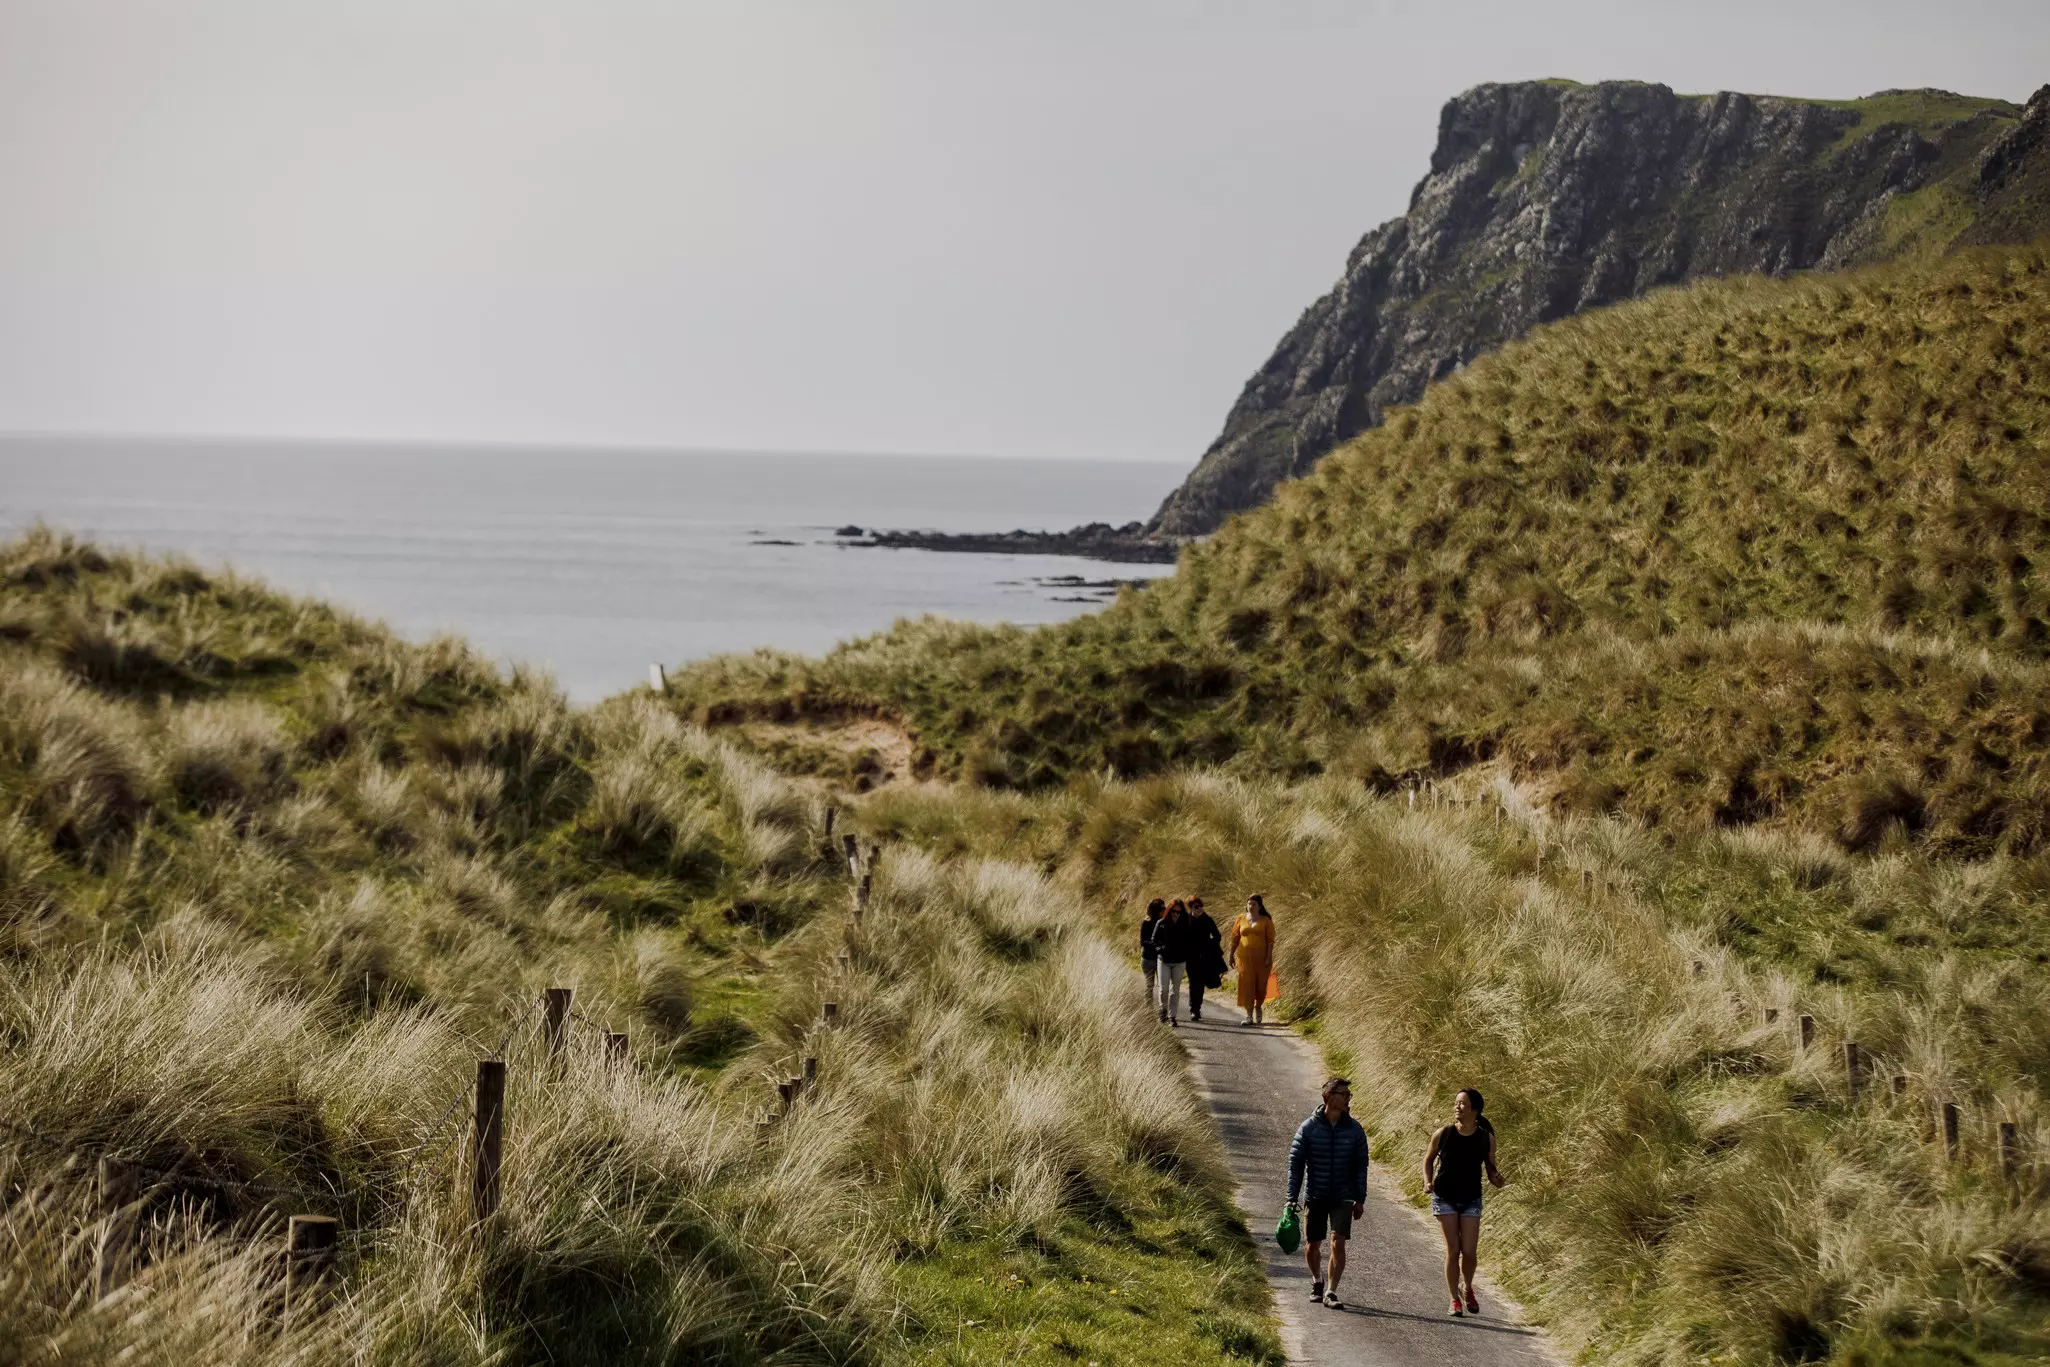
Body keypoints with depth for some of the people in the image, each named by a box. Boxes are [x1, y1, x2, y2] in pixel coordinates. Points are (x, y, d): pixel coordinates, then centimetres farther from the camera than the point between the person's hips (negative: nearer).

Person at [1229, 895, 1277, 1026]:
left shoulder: (1266, 921, 0)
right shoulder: (1241, 919, 6)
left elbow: (1270, 940, -3)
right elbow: (1235, 937, 11)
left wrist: (1269, 957, -10)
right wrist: (1232, 954, 7)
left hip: (1261, 958, -1)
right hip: (1245, 957, 1)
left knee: (1261, 985, 5)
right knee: (1247, 985, -7)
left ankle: (1258, 1007, 34)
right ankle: (1249, 1016, -7)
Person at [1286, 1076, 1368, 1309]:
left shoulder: (1354, 1129, -1)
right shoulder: (1308, 1128, -6)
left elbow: (1361, 1166, 4)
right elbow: (1295, 1163, -4)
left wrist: (1360, 1199, 0)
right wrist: (1292, 1198, -7)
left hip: (1342, 1198, 0)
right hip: (1315, 1196, 0)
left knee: (1338, 1243, -11)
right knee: (1313, 1245, 10)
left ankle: (1331, 1292, -4)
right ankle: (1317, 1281, 36)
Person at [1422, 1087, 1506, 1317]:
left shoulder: (1486, 1139, -7)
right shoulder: (1443, 1135, -8)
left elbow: (1491, 1169, 4)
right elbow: (1428, 1158, 9)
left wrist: (1498, 1179, -18)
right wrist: (1428, 1181, -6)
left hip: (1471, 1200, 1)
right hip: (1444, 1197, 0)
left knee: (1469, 1252, -4)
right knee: (1452, 1250, -5)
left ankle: (1469, 1290, 26)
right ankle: (1455, 1300, 9)